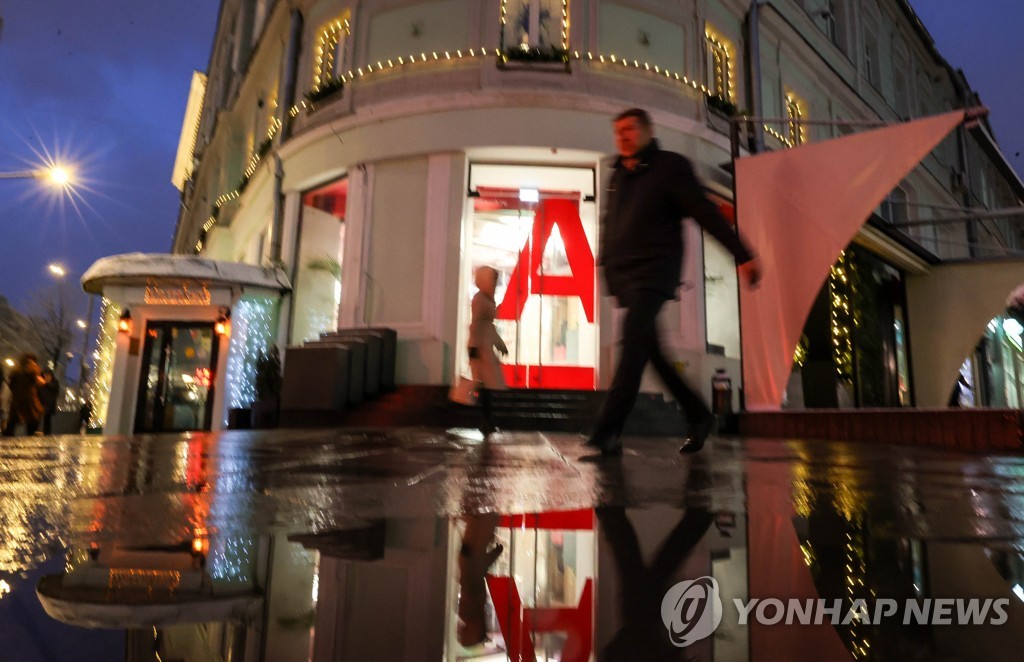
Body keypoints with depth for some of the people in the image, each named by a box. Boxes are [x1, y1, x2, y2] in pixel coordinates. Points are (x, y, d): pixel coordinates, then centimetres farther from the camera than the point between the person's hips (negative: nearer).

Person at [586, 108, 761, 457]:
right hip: (623, 277, 7)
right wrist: (604, 260, 15)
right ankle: (698, 415, 24)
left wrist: (743, 255, -7)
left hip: (654, 271, -7)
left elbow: (707, 214, -3)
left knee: (634, 344, -20)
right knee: (650, 350, 8)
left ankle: (606, 432, -26)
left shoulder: (670, 166, 3)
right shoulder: (617, 176, 21)